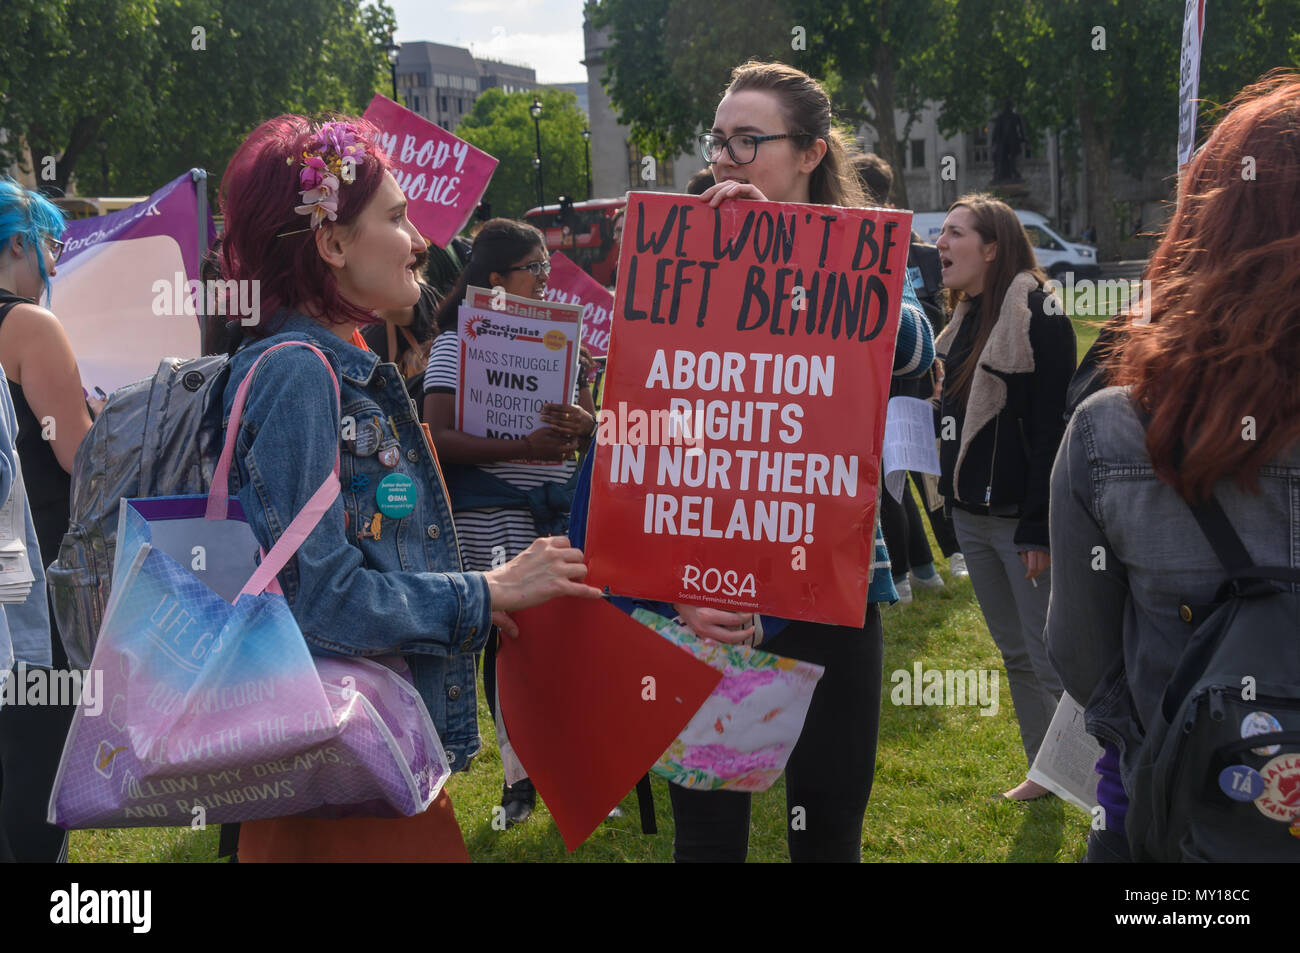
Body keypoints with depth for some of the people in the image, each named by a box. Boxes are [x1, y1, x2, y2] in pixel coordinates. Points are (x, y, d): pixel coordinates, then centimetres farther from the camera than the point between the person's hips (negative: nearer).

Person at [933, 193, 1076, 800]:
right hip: (971, 515, 9)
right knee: (1015, 656, 16)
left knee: (1053, 660, -6)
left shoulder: (1036, 314, -14)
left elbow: (1052, 426, -18)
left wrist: (1039, 528, -21)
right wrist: (951, 491, 16)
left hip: (1022, 519, -9)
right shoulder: (966, 318, 12)